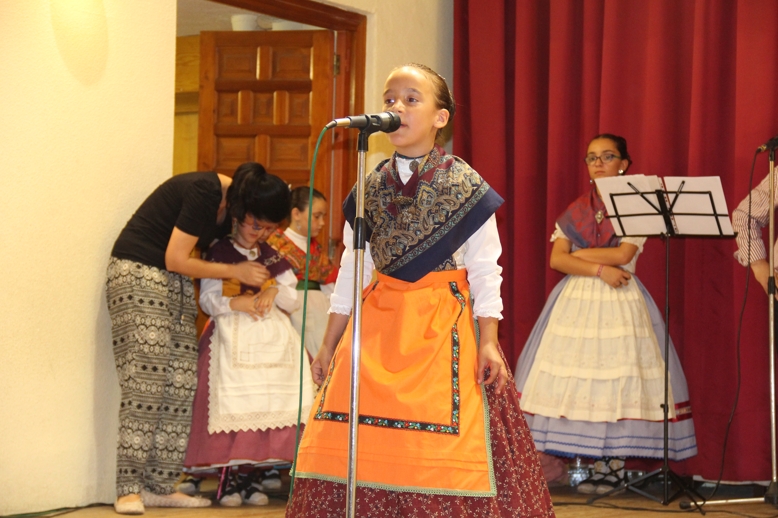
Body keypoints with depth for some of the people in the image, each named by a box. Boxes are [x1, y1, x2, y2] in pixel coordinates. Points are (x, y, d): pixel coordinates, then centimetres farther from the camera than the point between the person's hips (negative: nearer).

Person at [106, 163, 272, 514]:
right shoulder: (204, 192, -19)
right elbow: (175, 260, -18)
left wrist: (258, 286, -5)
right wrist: (235, 271, -11)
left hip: (177, 286, 8)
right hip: (138, 273, -8)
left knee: (182, 386, -2)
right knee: (145, 383, -14)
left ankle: (160, 486, 1)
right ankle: (129, 490, -12)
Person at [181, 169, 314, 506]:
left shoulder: (274, 256, 18)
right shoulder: (219, 253, 5)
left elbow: (294, 301, 16)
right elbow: (208, 299, -2)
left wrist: (275, 291, -4)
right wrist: (237, 303, -17)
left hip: (274, 338, 4)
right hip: (233, 338, -4)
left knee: (271, 401, -10)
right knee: (233, 403, -15)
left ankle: (252, 472, -7)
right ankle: (232, 473, -11)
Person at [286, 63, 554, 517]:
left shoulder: (465, 185, -1)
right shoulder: (371, 187, 9)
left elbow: (485, 270, -1)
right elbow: (351, 271, 14)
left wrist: (488, 342, -8)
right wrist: (330, 343, 12)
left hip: (444, 325, -3)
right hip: (379, 323, 4)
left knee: (443, 455, -9)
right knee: (361, 451, -3)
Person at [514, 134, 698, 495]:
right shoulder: (575, 210, 13)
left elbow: (623, 254, -10)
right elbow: (556, 260, 1)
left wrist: (579, 254, -1)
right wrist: (600, 269, -10)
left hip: (620, 303, -3)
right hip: (577, 301, 3)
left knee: (618, 381, -9)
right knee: (579, 381, -5)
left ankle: (614, 465, -5)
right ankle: (599, 465, -2)